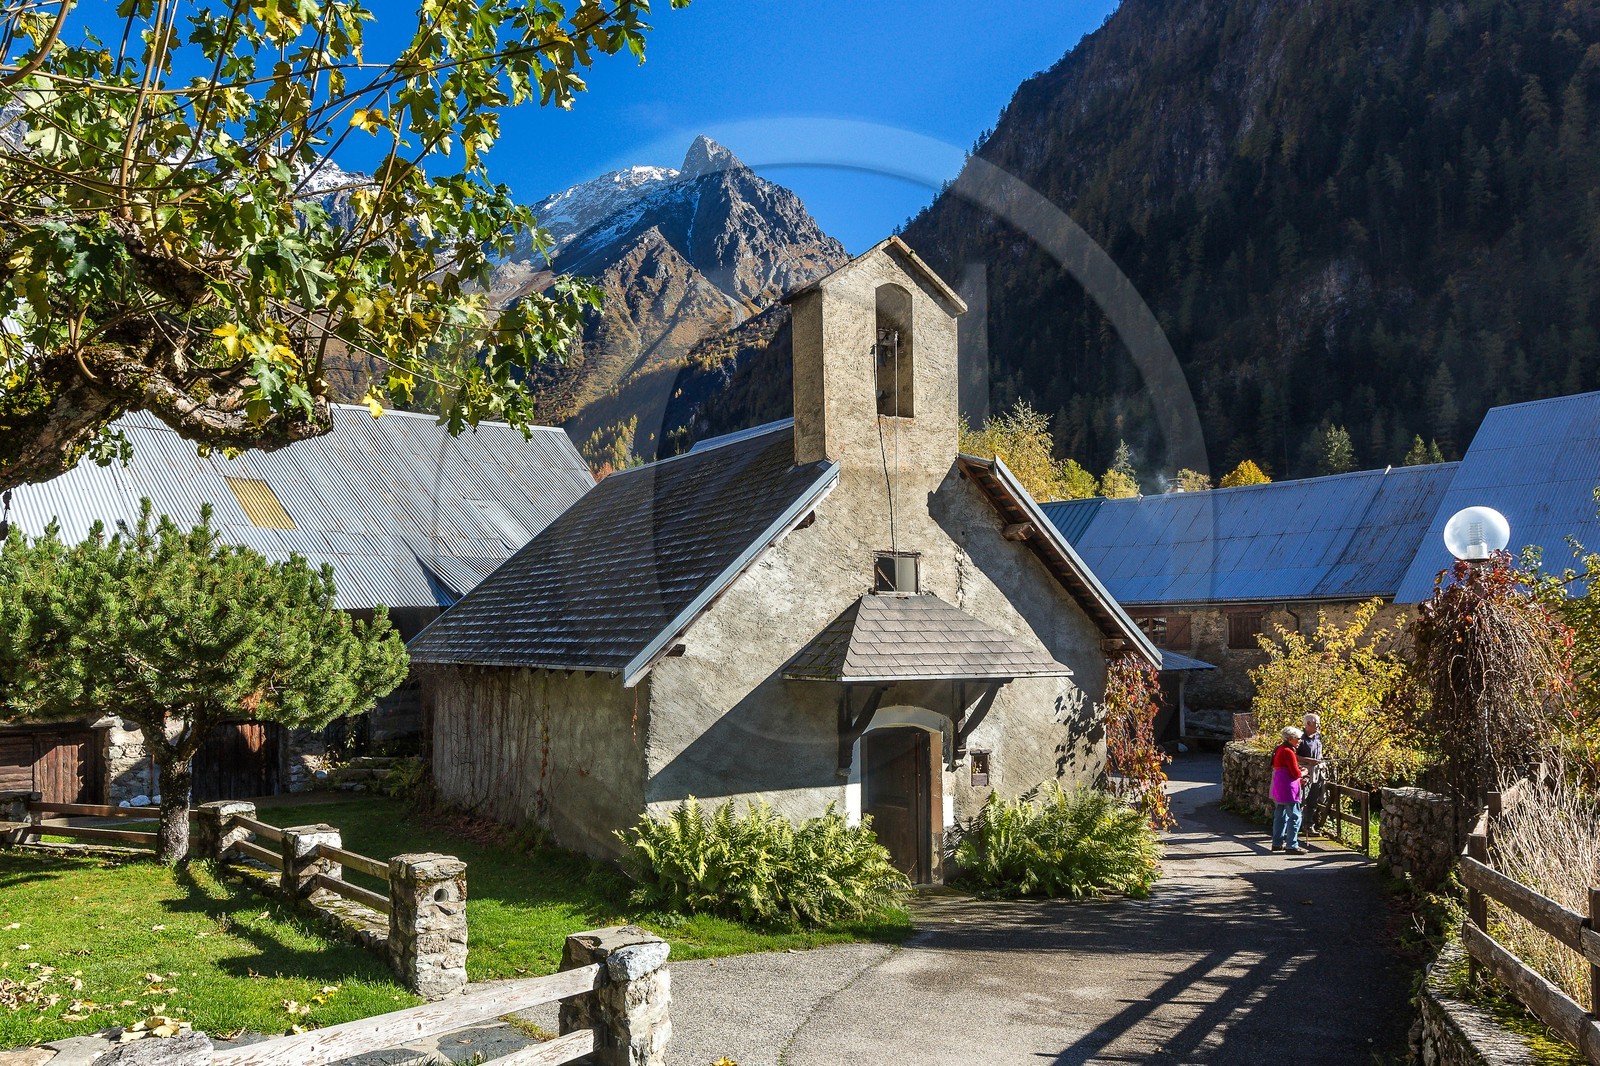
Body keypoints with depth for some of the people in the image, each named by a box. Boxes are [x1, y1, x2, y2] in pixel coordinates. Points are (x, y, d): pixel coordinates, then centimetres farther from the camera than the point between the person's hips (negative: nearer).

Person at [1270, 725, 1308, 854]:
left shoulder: (1280, 749, 15)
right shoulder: (1288, 752, -16)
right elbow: (1296, 773, -17)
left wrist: (1298, 779, 14)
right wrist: (1303, 773, 4)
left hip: (1278, 788, 10)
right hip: (1288, 788, -10)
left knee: (1280, 816, 15)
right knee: (1294, 816, -7)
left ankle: (1277, 843, 21)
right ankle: (1292, 845, -7)